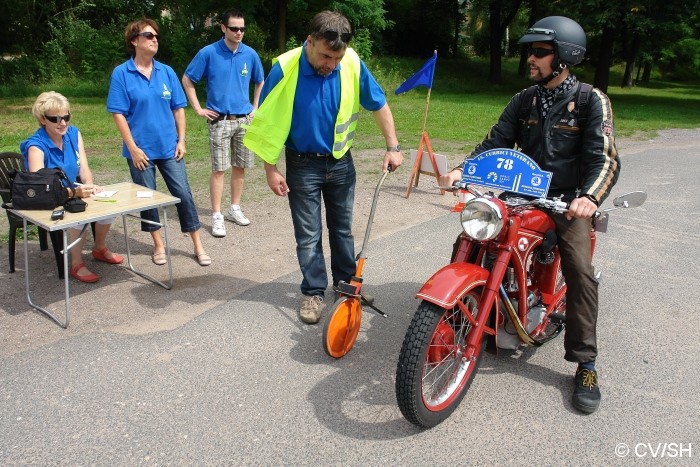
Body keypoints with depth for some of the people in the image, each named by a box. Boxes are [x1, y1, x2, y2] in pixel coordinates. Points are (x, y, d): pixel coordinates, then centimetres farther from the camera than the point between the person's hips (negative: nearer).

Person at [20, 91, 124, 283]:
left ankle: (100, 248, 7)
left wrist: (90, 186, -28)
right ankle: (76, 265, -19)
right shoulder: (36, 146, -20)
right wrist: (74, 192, -46)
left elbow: (84, 168, -5)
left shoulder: (74, 134, -2)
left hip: (73, 193, 6)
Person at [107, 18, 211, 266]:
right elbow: (118, 113, -8)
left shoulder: (167, 72, 4)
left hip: (169, 147, 2)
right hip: (141, 149, -2)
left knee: (183, 194, 2)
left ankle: (198, 246, 12)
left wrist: (181, 140, 1)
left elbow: (178, 108, 7)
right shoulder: (121, 74, -5)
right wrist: (132, 147, -12)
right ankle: (158, 245, 25)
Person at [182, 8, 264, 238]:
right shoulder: (208, 53, -6)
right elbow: (187, 80, 2)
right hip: (219, 120, -3)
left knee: (240, 166, 9)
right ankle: (217, 216, 4)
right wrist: (198, 109, -1)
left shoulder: (250, 54, 3)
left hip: (244, 119, 3)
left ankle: (235, 208, 25)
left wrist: (255, 107, 13)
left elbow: (260, 82, 20)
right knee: (219, 169, -3)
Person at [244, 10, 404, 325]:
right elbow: (268, 122, -12)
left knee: (342, 228, 15)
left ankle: (346, 284, 31)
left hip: (341, 161, 3)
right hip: (303, 165, -2)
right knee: (308, 236, 5)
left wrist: (393, 146, -3)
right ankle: (313, 293, 20)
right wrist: (271, 170, -11)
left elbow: (378, 104, 0)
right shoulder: (285, 69, -20)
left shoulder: (352, 64, -14)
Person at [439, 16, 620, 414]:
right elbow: (496, 142, 5)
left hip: (568, 201, -4)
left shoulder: (592, 101, -6)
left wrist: (590, 196, -36)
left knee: (580, 271, -26)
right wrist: (463, 170, -14)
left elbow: (606, 159, -16)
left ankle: (586, 364, -14)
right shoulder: (524, 101, 10)